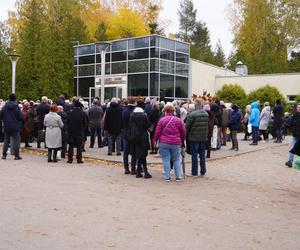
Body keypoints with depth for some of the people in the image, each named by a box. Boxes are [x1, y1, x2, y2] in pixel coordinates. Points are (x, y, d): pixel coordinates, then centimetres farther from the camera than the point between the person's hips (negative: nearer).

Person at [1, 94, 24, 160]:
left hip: (7, 127, 4)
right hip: (15, 127, -4)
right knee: (16, 141, 1)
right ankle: (16, 155, 0)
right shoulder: (16, 107, -12)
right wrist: (21, 123, 6)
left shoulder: (4, 107, 1)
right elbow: (20, 117, -12)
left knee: (6, 141, 13)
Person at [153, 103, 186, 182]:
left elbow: (157, 132, -4)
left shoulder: (162, 120, -5)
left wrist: (154, 140, 10)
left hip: (164, 143, -2)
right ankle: (178, 176, 10)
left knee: (166, 160, 4)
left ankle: (167, 177, 3)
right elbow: (183, 132, 7)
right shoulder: (178, 120, 2)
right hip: (176, 143, 2)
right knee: (176, 160, 11)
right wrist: (182, 141, 20)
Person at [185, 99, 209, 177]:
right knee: (202, 155, 12)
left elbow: (187, 127, -12)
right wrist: (206, 135, 15)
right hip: (204, 138, 5)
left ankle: (194, 173, 9)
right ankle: (203, 172, 18)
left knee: (194, 155, 3)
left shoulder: (192, 114, -14)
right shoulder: (206, 114, 4)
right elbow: (208, 126, 8)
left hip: (194, 138, -5)